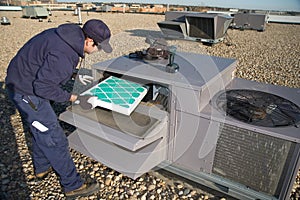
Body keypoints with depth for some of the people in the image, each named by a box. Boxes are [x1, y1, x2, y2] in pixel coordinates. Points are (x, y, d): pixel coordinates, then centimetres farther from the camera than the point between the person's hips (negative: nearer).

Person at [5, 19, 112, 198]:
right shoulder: (63, 55, -33)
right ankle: (73, 185, 12)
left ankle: (42, 168, 45)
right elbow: (42, 86, -28)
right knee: (54, 138, -4)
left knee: (41, 129, 24)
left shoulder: (70, 34, -3)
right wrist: (69, 97, -15)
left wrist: (74, 74, 7)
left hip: (24, 80, 10)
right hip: (26, 92, -10)